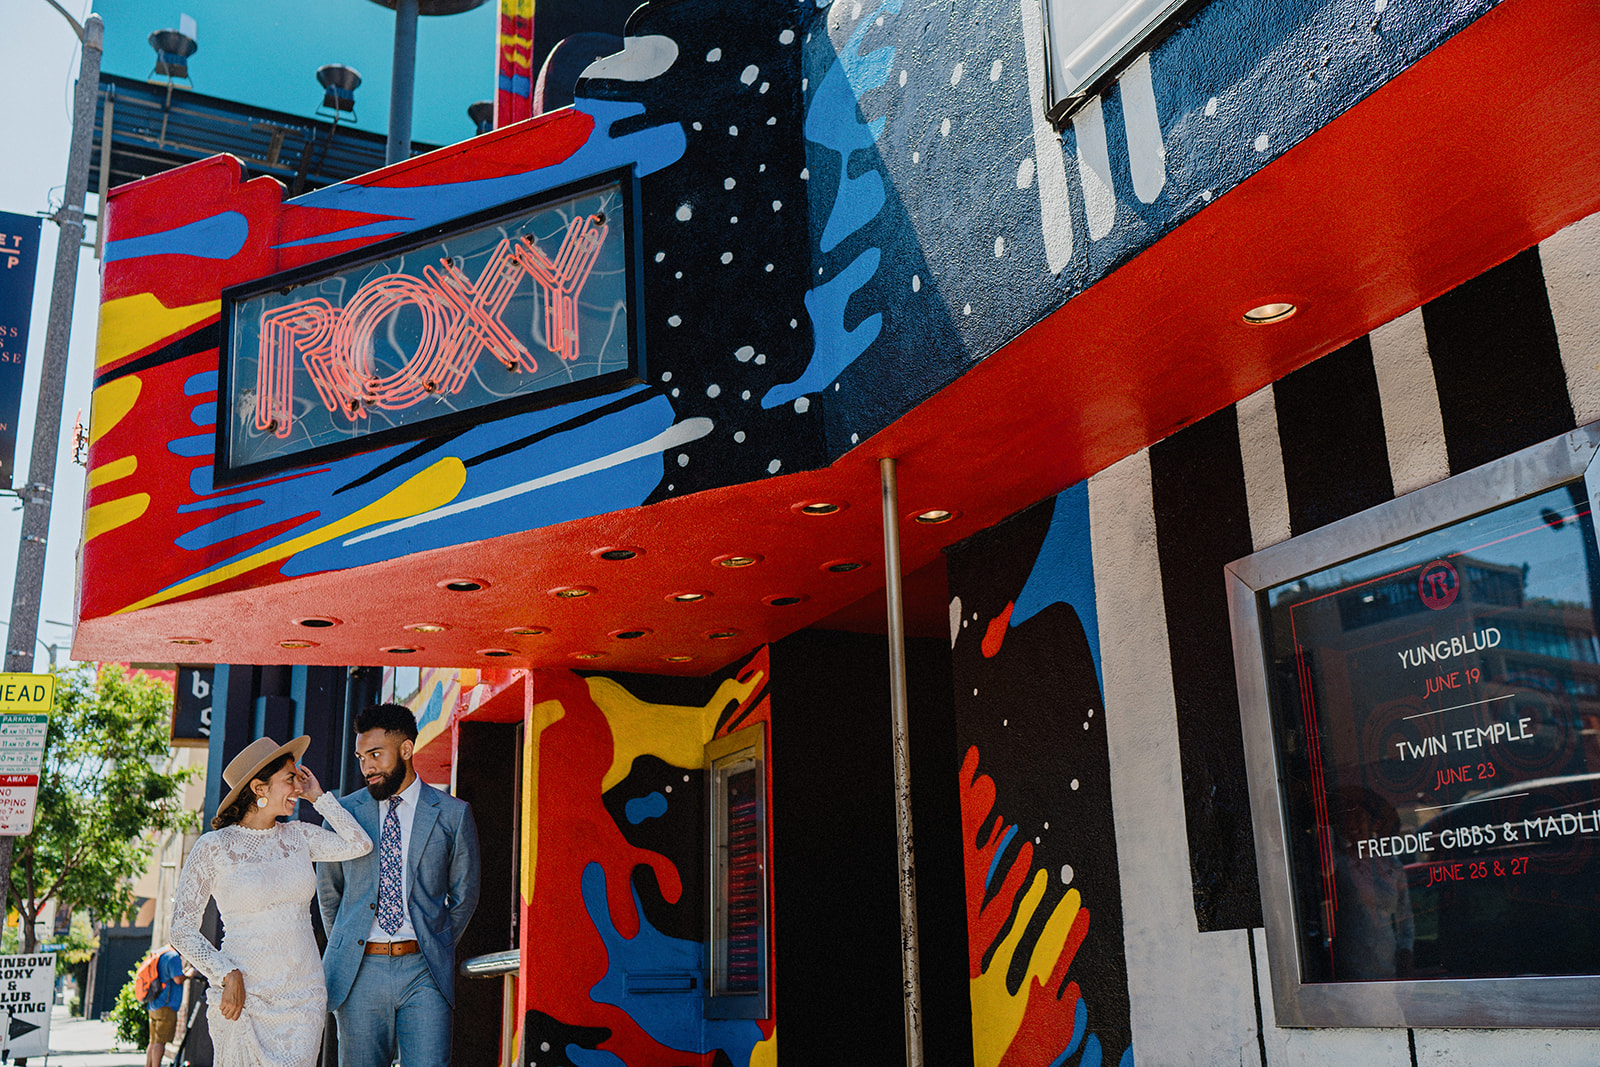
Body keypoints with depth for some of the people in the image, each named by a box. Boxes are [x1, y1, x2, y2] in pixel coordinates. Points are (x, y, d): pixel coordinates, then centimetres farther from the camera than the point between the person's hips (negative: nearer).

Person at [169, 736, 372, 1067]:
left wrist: (318, 797, 4)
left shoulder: (297, 835, 9)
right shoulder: (213, 847, -4)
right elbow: (182, 930, -3)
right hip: (244, 1000, -3)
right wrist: (229, 976, -14)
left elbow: (360, 844, -2)